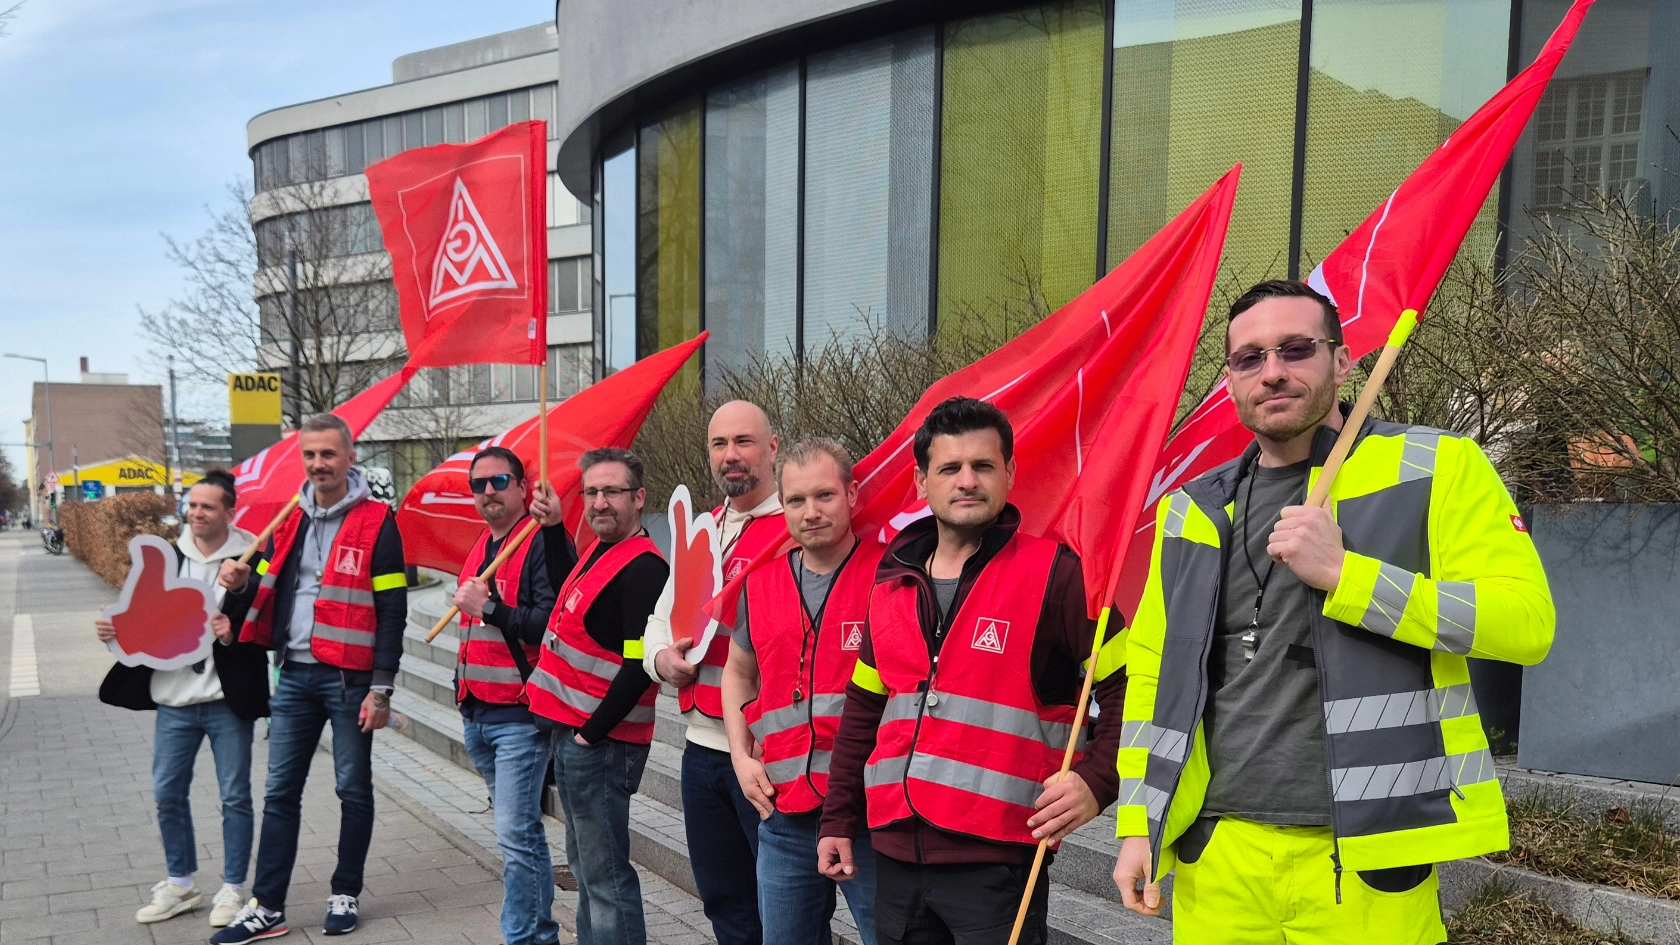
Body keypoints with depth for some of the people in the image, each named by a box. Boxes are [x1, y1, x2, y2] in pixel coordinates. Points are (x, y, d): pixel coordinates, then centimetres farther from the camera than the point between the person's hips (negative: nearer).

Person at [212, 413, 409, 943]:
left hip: (349, 679, -5)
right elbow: (272, 591, 19)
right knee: (280, 792, 8)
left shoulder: (376, 522, -8)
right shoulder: (291, 519, 10)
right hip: (294, 675, 5)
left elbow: (392, 611, -10)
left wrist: (380, 688, -13)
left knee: (353, 789, 8)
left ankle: (346, 895, 23)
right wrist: (242, 582, -5)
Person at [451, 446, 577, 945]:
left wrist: (489, 608, -22)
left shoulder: (544, 542, -12)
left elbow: (553, 624, -22)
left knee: (515, 836, -9)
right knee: (523, 830, 17)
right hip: (478, 713, 9)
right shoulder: (480, 547, 16)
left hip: (520, 716, -9)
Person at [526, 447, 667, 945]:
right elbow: (573, 597, 32)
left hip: (600, 741, -10)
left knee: (604, 873, -3)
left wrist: (591, 732, -18)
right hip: (570, 732, 10)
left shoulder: (643, 568, -18)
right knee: (584, 862, 20)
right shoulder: (599, 551, 12)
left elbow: (640, 666, -23)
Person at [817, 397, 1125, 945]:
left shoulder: (1055, 575, -6)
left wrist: (1095, 780, -18)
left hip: (996, 859, -5)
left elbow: (1128, 689, -5)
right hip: (896, 857, 6)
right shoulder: (891, 585, 10)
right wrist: (838, 819, 17)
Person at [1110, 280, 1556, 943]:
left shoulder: (1436, 468, -1)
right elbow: (1152, 671, 13)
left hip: (1364, 860, -3)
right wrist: (1137, 824, 9)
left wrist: (1342, 573, -17)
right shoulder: (1191, 508, 10)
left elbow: (1528, 621, -9)